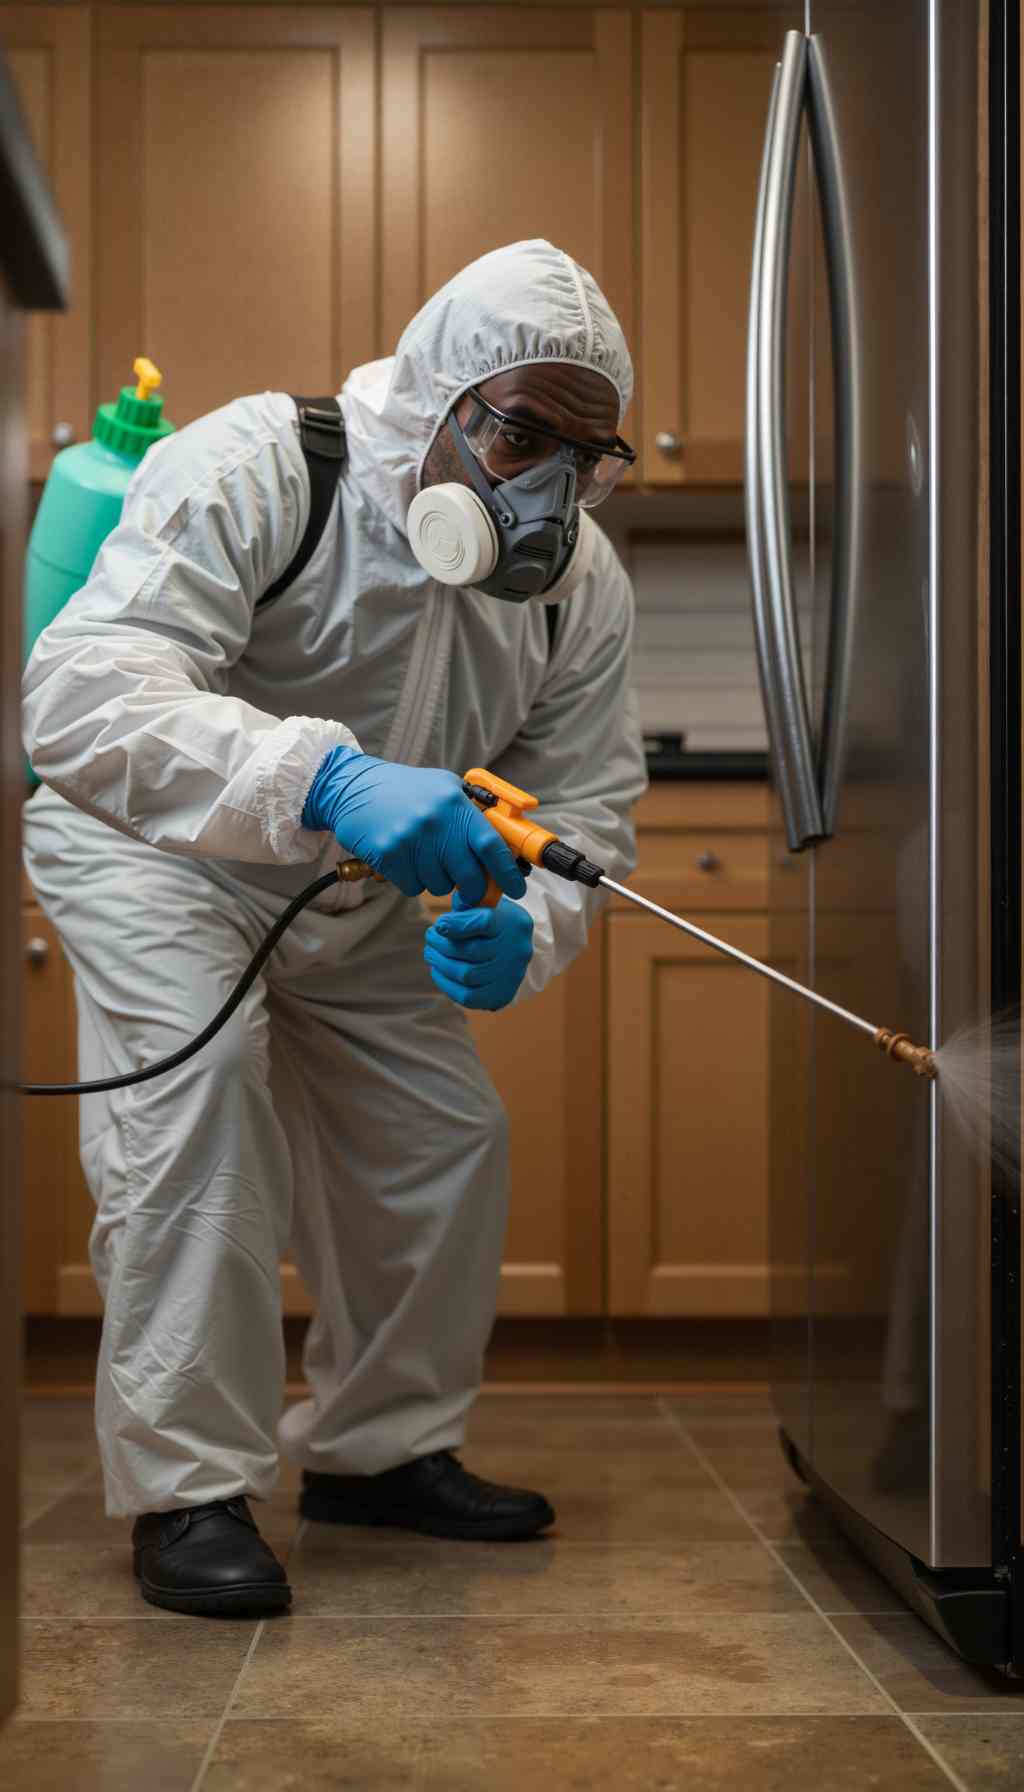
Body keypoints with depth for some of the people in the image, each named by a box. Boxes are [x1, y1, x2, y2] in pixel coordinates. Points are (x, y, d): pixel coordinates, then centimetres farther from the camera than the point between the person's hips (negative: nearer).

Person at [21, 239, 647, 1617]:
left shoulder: (586, 587, -14)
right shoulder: (252, 472, -33)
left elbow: (585, 806, -11)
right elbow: (81, 695, -45)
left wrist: (520, 936, -35)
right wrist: (325, 779, -61)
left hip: (356, 901, 6)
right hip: (156, 845, -6)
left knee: (448, 1136, 3)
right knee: (196, 1091, -27)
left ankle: (382, 1449, 23)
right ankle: (188, 1491, -16)